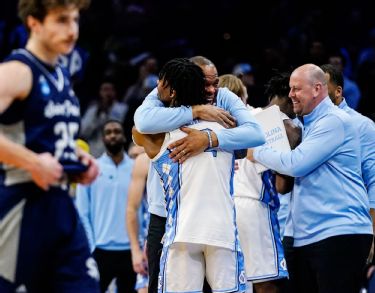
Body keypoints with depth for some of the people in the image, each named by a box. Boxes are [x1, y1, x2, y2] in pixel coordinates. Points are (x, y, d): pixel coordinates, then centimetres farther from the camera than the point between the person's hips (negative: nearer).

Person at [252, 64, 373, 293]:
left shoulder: (334, 121, -9)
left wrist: (258, 153, -2)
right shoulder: (309, 125, 22)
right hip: (307, 237, 9)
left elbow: (296, 163, -15)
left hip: (339, 233, -9)